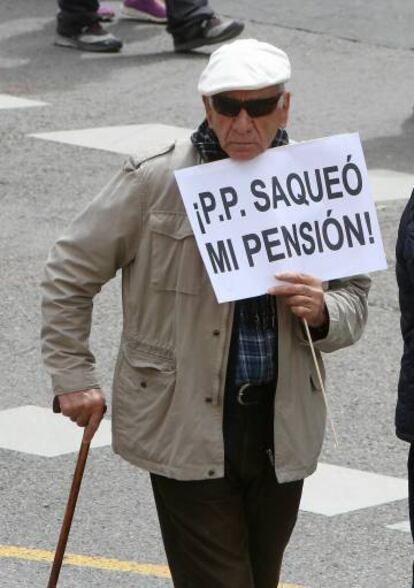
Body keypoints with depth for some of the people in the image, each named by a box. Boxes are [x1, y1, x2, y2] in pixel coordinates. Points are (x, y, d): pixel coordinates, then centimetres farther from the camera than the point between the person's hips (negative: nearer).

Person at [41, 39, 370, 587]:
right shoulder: (154, 180, -8)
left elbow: (354, 295, 11)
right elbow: (71, 272, 1)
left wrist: (323, 313, -12)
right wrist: (72, 376, -1)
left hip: (281, 430, 4)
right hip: (188, 432, -4)